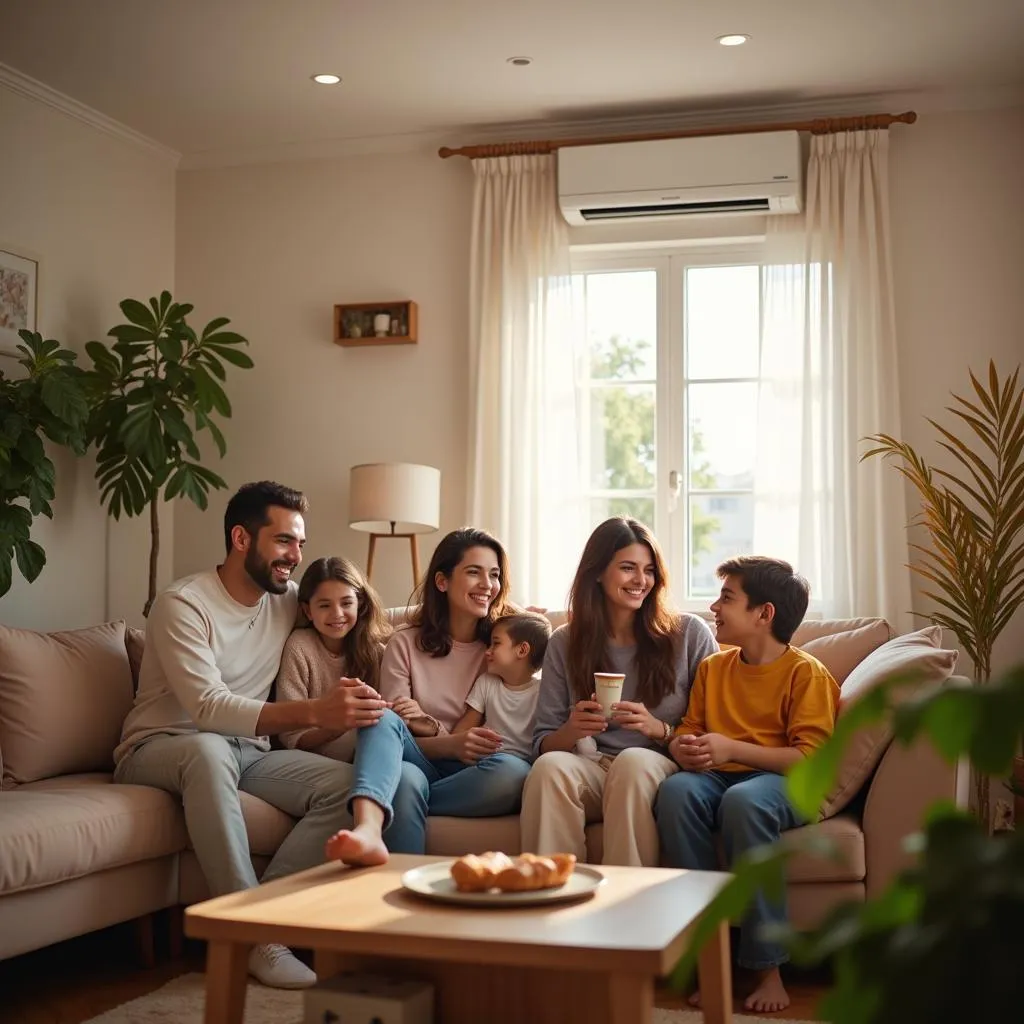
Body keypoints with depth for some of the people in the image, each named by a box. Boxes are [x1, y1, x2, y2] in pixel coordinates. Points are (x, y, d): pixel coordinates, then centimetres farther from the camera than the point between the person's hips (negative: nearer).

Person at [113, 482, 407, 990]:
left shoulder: (288, 601, 4)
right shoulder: (183, 604, -15)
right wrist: (315, 712, -40)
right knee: (210, 749, -41)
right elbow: (209, 709, -28)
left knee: (345, 783, -22)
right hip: (159, 750, -5)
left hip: (244, 751, 6)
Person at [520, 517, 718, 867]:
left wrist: (659, 730, -14)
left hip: (660, 772, -1)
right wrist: (571, 732, -12)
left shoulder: (691, 634, 6)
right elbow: (543, 743, 11)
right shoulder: (565, 643, 13)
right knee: (550, 766, -32)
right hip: (591, 771, 2)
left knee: (634, 760, -36)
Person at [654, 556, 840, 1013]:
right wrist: (684, 749, -9)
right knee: (676, 790, -31)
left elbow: (812, 758, -12)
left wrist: (731, 749, -20)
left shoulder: (805, 672, -2)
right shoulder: (712, 668, 15)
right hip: (717, 779, 5)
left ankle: (768, 968, -28)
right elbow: (689, 731, 17)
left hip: (783, 784, -4)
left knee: (743, 800, -39)